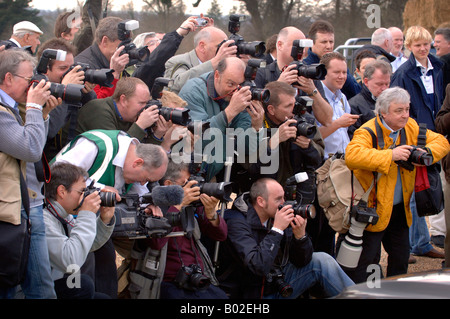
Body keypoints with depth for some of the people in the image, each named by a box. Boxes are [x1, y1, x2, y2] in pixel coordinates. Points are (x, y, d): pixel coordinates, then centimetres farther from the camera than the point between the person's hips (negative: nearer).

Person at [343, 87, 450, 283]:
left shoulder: (410, 127, 4)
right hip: (374, 208, -7)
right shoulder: (367, 132, -17)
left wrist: (426, 152, -12)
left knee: (401, 259, 18)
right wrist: (390, 155, -35)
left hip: (400, 209, 7)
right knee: (367, 261, -5)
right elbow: (352, 156, -36)